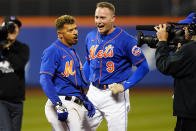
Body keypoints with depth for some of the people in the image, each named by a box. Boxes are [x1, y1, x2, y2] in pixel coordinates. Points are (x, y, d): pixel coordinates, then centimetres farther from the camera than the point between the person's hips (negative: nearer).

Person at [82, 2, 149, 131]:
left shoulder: (125, 39, -11)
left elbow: (144, 67, -10)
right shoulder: (91, 37, 8)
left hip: (115, 94, -6)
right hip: (93, 93, 6)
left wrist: (125, 86, -17)